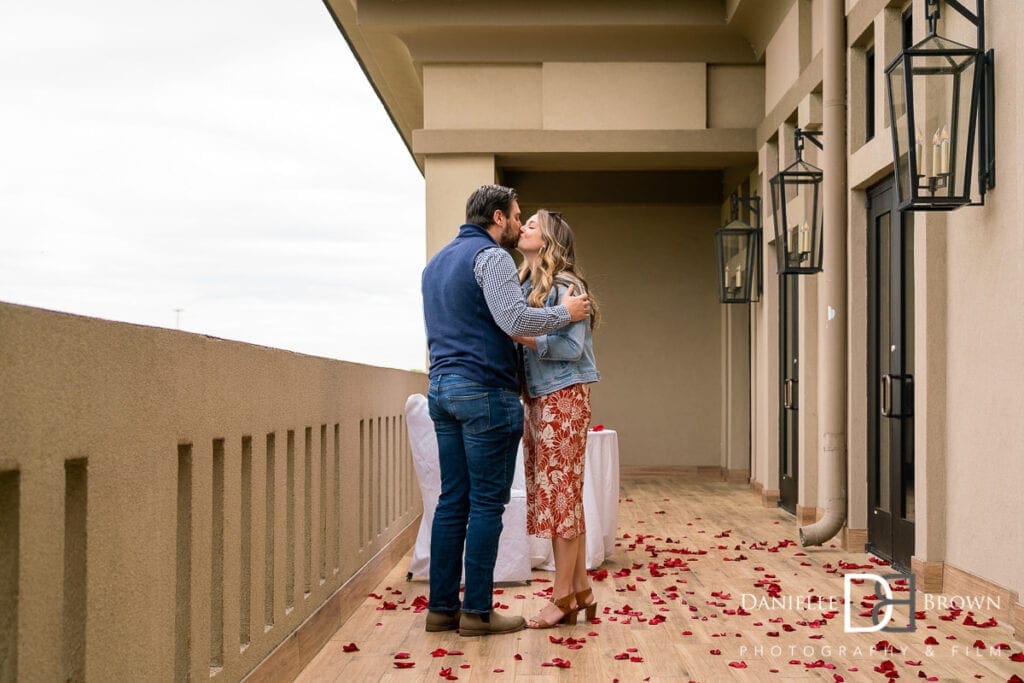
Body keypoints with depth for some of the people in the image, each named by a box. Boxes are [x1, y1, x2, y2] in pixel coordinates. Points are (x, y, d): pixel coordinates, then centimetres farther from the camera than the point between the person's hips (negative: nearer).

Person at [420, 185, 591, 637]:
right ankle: (477, 611, 0)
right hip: (484, 391, -9)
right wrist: (566, 312, -6)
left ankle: (441, 607, 11)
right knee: (487, 503, -3)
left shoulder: (437, 262, 20)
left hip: (442, 387, 9)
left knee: (452, 501, 9)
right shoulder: (491, 256, -9)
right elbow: (515, 319, -21)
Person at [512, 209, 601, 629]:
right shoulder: (525, 286, 14)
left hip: (563, 397, -8)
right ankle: (581, 591, 15)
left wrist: (522, 336, -20)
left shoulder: (566, 285, -10)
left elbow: (571, 348, -17)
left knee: (560, 492, -5)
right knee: (552, 494, 9)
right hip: (536, 398, 8)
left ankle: (564, 597, 1)